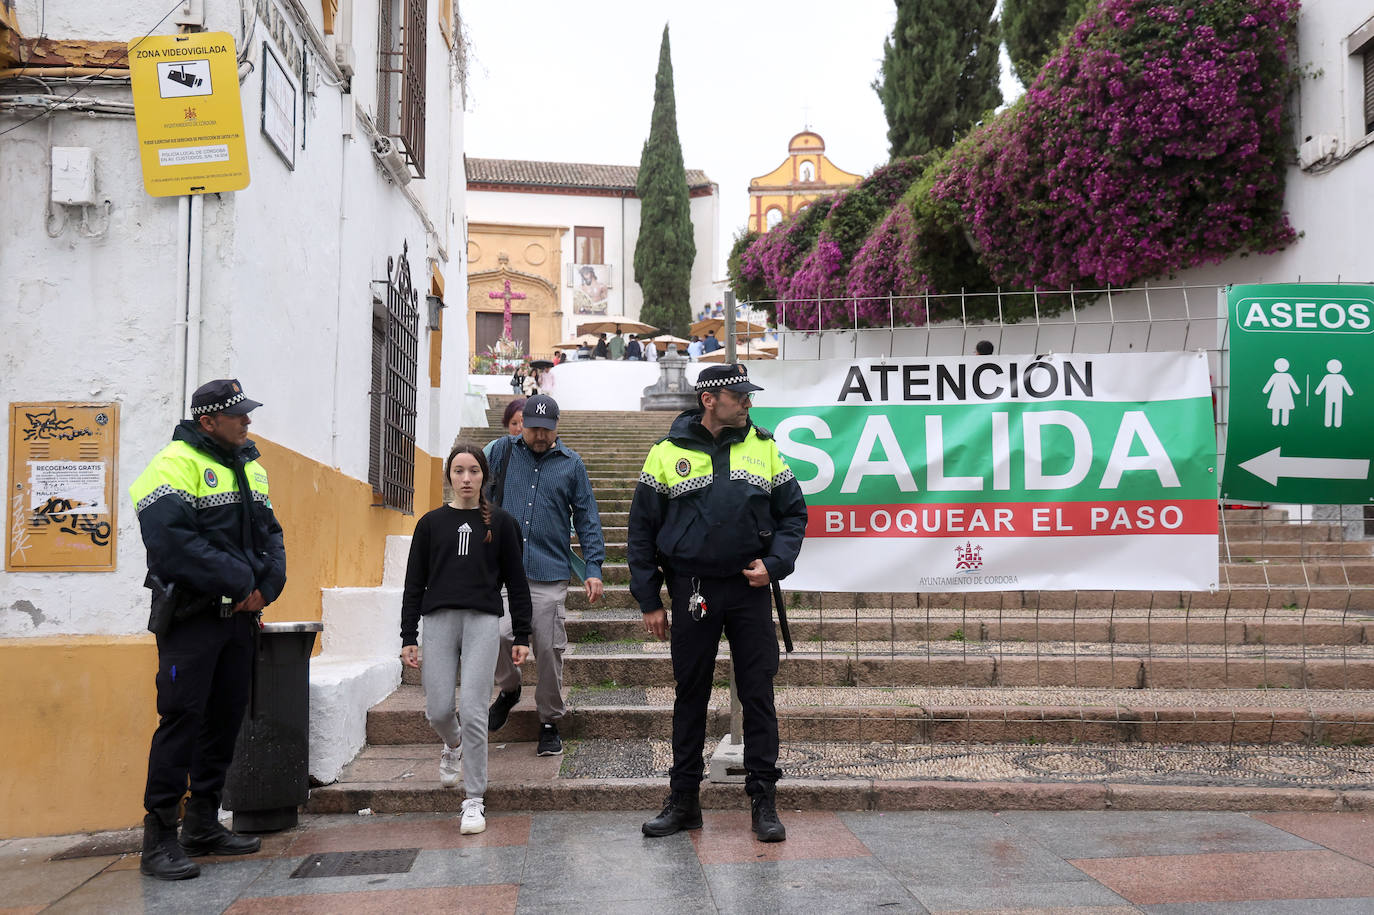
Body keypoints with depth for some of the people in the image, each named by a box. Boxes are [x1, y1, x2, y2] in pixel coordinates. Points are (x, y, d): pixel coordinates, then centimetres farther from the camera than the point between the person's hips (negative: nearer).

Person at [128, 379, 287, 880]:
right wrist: (238, 580, -19)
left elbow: (269, 533, 16)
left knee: (226, 716, 12)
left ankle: (204, 825, 23)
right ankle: (159, 838, -1)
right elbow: (171, 540, -23)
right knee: (182, 717, -9)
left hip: (238, 614, 8)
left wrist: (266, 584, -4)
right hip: (191, 617, -8)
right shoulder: (175, 464, -11)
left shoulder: (250, 467, 15)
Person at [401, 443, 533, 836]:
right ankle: (453, 747, 36)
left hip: (483, 620, -2)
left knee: (473, 711, -9)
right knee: (438, 710, -1)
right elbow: (414, 583, 11)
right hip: (439, 619, 2)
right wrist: (408, 637, 4)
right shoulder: (431, 523, 11)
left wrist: (521, 636, 6)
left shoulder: (500, 523, 8)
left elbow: (516, 581, 10)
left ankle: (475, 800, 0)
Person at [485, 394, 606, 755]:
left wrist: (593, 569, 2)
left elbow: (587, 518, 10)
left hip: (550, 574, 0)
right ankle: (509, 689, 15)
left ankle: (550, 722, 20)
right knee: (498, 633, -17)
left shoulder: (571, 464, 8)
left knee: (549, 650, 1)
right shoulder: (501, 452, 7)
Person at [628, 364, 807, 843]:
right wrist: (649, 601, 1)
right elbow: (642, 529, 3)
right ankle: (683, 800, 20)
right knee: (690, 695, 8)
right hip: (692, 592, -1)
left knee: (759, 695, 3)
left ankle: (764, 802, 12)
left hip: (750, 589, 1)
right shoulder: (667, 454, 0)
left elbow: (794, 513, 11)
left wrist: (774, 563, -6)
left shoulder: (764, 448, 5)